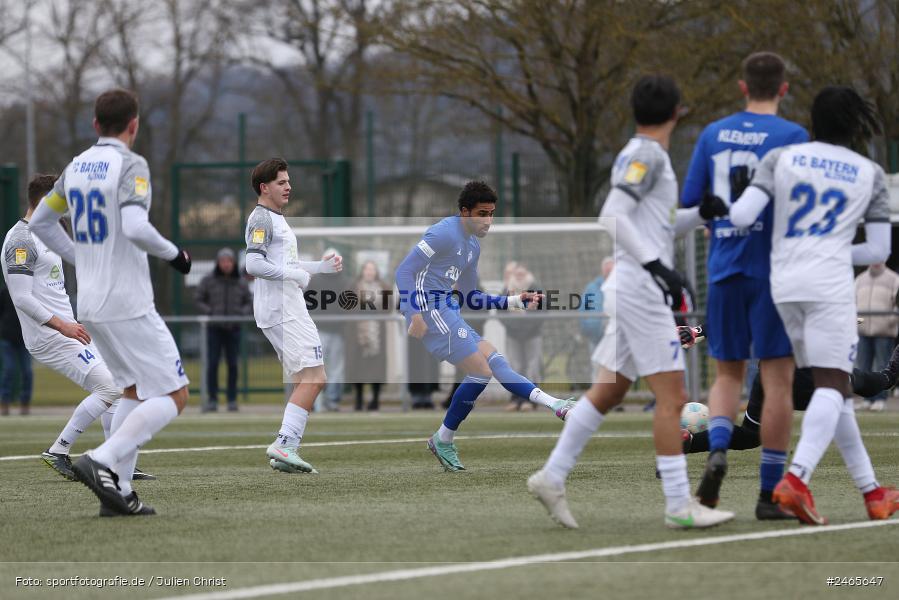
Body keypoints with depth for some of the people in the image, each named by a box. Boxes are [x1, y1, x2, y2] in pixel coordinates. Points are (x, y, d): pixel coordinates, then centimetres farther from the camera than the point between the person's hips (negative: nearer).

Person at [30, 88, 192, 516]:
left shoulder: (76, 167, 9)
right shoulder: (131, 166, -14)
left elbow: (39, 223, 19)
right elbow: (135, 227, -28)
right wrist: (174, 255, -11)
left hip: (90, 305, 8)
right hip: (128, 305, -8)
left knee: (134, 391, 20)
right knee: (174, 396, -3)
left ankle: (118, 490, 10)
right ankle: (101, 461, -17)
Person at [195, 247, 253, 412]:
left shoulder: (240, 283, 5)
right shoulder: (208, 281, 0)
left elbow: (249, 303, 12)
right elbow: (199, 302, 2)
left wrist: (242, 313, -8)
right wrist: (211, 312, -13)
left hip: (233, 329, 1)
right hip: (214, 328, -1)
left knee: (232, 364, 0)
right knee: (213, 363, -6)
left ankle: (232, 399, 6)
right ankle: (212, 399, -1)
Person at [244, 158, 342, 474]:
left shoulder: (276, 219, 22)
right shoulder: (261, 219, -10)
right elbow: (254, 264, -23)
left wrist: (321, 266, 19)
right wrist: (296, 275, -17)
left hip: (290, 308, 11)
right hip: (282, 310, -11)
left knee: (303, 381, 10)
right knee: (314, 377, -15)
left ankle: (286, 451, 8)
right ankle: (284, 445, -19)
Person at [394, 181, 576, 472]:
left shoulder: (472, 246, 19)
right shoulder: (445, 234, -11)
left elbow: (471, 298, 26)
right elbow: (404, 271, -16)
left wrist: (515, 301, 15)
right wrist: (415, 315, -24)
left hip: (446, 312, 10)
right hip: (429, 310, -10)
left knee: (496, 361, 4)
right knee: (481, 371, -10)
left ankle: (555, 404, -1)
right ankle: (443, 440, 0)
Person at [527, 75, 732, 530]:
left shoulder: (646, 155, 18)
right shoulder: (645, 154, -10)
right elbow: (613, 216, -21)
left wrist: (700, 213, 9)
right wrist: (657, 266, -27)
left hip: (629, 289, 10)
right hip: (640, 288, -10)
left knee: (607, 391, 13)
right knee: (671, 397, -8)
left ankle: (551, 477, 15)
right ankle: (679, 505, -8)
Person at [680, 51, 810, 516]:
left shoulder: (712, 135, 7)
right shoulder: (791, 136, -6)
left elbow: (689, 205, 9)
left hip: (724, 269, 4)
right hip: (773, 269, -4)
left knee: (727, 373, 14)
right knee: (777, 377, 1)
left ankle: (717, 451, -13)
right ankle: (770, 491, 0)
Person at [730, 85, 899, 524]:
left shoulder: (782, 158, 10)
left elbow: (741, 216, -3)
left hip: (784, 284, 4)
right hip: (830, 282, -4)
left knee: (833, 387, 12)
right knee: (832, 385, -9)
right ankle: (796, 479, -32)